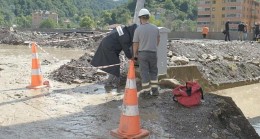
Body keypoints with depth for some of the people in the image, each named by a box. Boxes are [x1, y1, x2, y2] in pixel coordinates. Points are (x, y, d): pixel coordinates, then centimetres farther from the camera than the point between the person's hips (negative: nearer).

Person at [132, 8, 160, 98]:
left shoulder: (138, 29, -11)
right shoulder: (155, 28, -1)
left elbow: (135, 44, -7)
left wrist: (135, 55, 8)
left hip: (142, 53, -3)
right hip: (153, 53, 3)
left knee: (144, 73, 4)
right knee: (153, 72, 17)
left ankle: (146, 92, 8)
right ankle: (155, 90, 16)